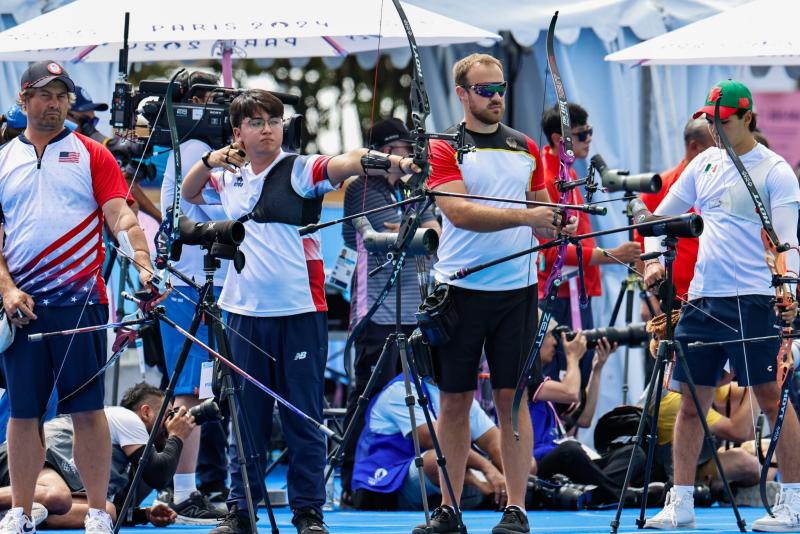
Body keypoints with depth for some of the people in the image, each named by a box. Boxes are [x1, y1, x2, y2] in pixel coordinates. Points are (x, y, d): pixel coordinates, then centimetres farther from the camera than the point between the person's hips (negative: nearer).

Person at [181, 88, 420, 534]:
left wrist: (388, 161, -41)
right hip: (246, 312, 4)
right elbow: (190, 194, 29)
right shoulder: (229, 179, 12)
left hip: (299, 312, -4)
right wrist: (208, 162, 8)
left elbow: (345, 162, -21)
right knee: (247, 418, 8)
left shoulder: (300, 170, -3)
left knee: (304, 420, 1)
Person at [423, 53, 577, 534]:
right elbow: (460, 212, -16)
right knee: (455, 400, 4)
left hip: (517, 290, 2)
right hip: (460, 290, -2)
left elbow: (541, 208, 19)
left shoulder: (526, 148, 12)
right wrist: (526, 217, -25)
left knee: (512, 399, 1)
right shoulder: (445, 149, -2)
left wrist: (557, 225, -4)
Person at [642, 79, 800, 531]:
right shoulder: (705, 164, 14)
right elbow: (663, 214, 22)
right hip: (702, 298, 6)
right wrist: (654, 258, 5)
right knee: (691, 402, 6)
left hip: (752, 300, -6)